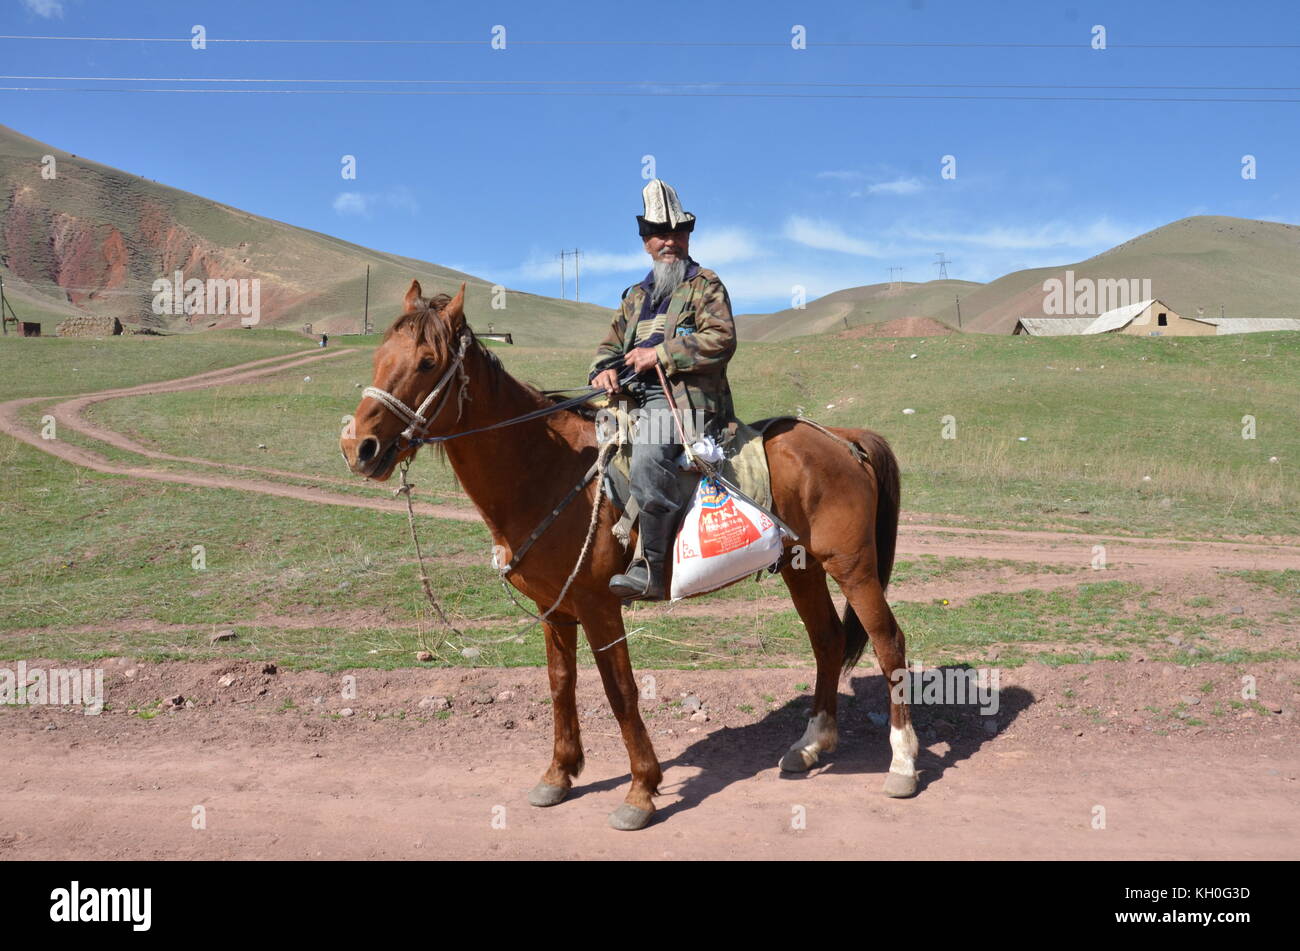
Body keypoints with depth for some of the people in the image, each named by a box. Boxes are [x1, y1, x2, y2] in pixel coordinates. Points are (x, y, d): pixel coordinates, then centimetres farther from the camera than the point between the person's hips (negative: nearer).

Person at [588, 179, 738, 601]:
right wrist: (605, 369, 3)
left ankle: (649, 568, -33)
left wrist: (659, 354, -12)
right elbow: (611, 342, 27)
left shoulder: (705, 284, 6)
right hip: (635, 399, 8)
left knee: (647, 453, -34)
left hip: (686, 397, -8)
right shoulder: (636, 296, 26)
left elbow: (721, 340, -8)